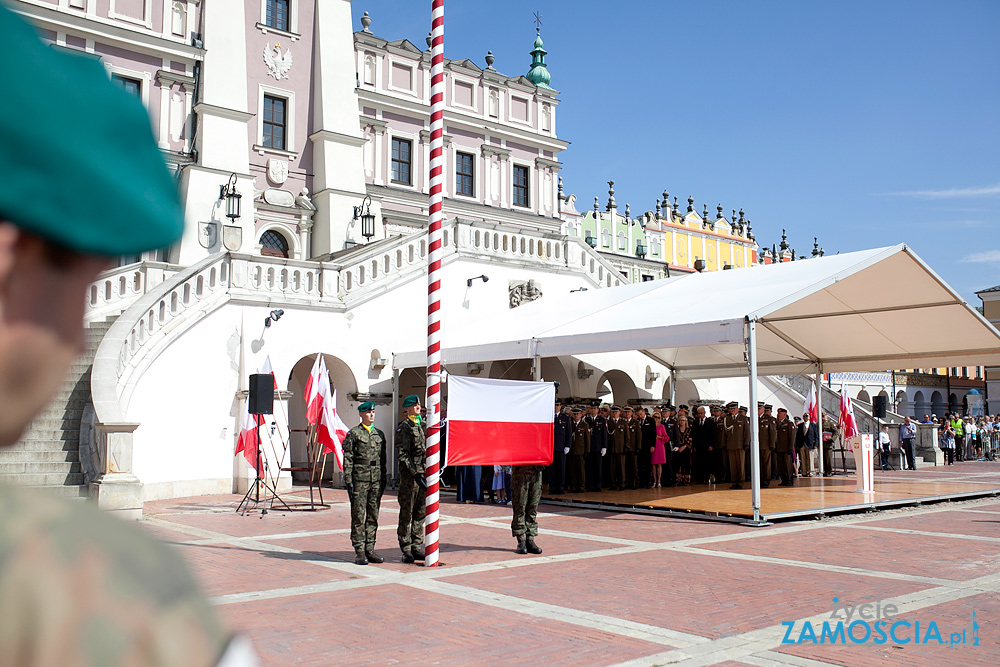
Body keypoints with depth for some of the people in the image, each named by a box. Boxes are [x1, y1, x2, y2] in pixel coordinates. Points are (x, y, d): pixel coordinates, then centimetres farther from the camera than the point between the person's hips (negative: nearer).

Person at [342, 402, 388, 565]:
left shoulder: (379, 433, 13)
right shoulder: (353, 433, -2)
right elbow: (347, 459, -4)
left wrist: (384, 480, 11)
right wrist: (348, 481, -10)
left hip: (376, 480, 5)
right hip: (359, 479, -5)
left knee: (373, 516, 7)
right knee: (358, 516, -1)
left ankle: (370, 549, 14)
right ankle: (359, 551, 5)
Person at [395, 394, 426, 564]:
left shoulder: (423, 425, 16)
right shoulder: (403, 427, -6)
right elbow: (402, 454, -13)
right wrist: (415, 473, -20)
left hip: (423, 473, 7)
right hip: (409, 474, -7)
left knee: (420, 512, 10)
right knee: (407, 512, -2)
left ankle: (417, 547, 17)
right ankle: (406, 550, 4)